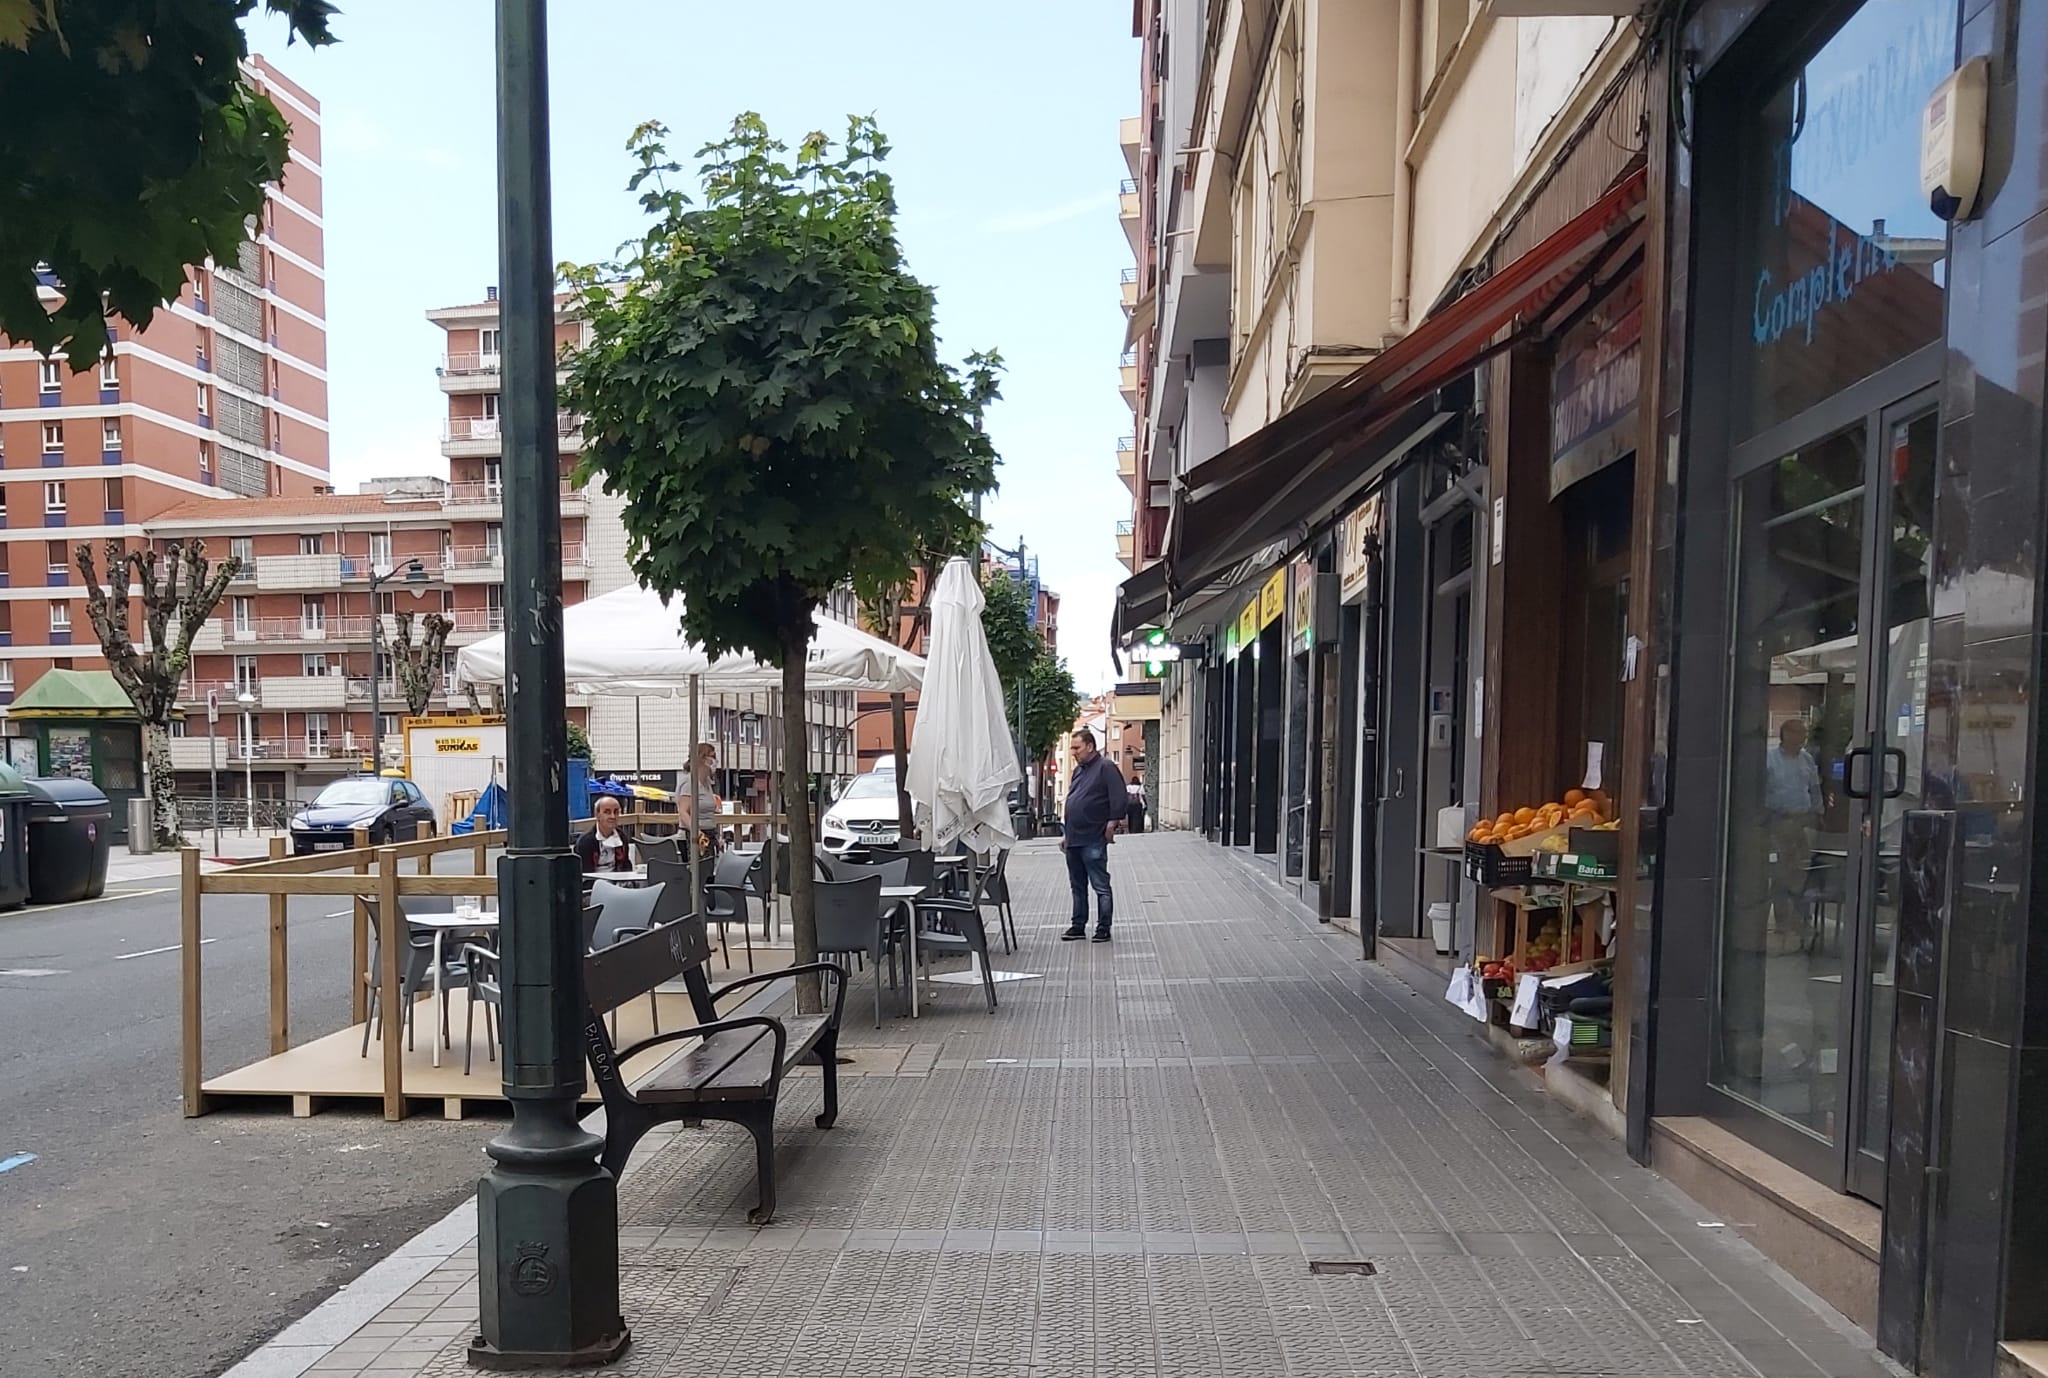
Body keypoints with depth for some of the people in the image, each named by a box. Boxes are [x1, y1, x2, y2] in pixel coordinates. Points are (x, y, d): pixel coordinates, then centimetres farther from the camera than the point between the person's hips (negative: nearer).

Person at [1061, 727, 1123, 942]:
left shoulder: (1105, 768, -10)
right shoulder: (1079, 770, 17)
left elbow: (1120, 799, -17)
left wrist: (1111, 824, -13)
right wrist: (1066, 834, 20)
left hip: (1093, 841, -9)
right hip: (1074, 840, 9)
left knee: (1101, 887, -1)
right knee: (1077, 886, 15)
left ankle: (1103, 928, 5)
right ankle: (1078, 926, 23)